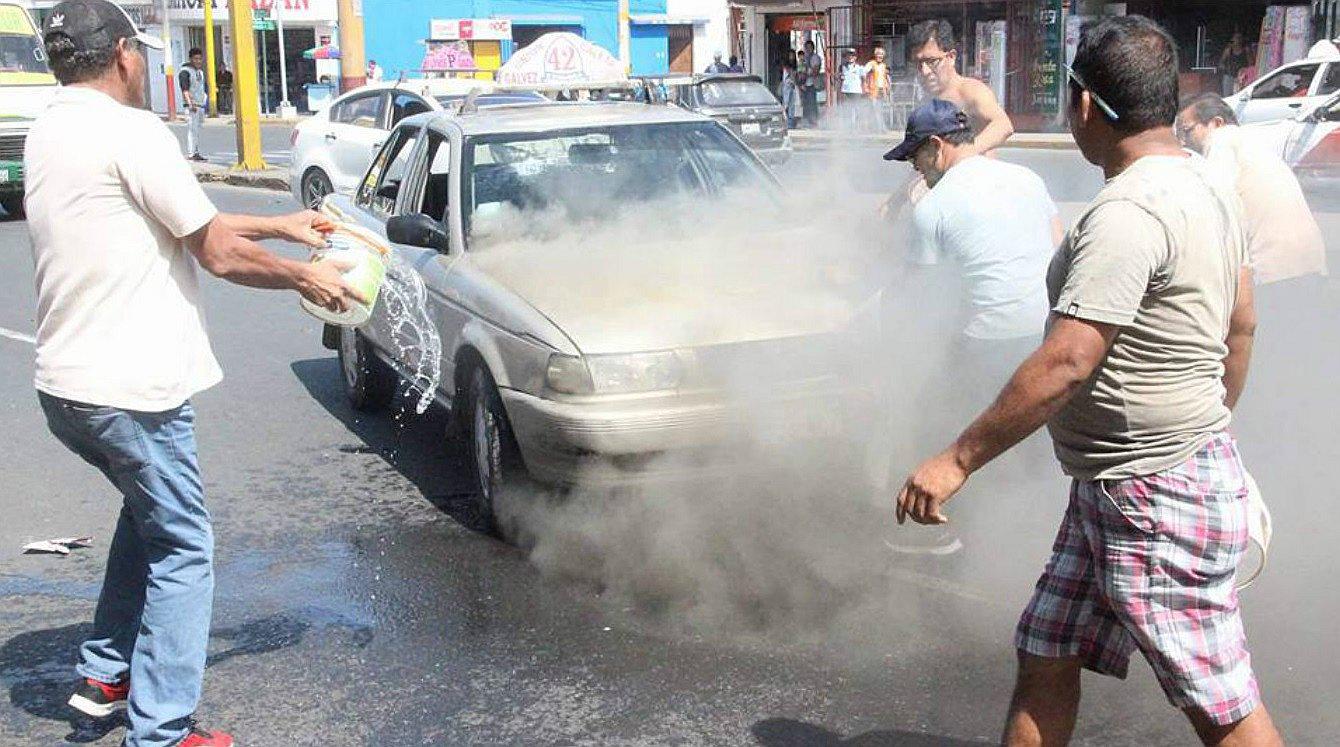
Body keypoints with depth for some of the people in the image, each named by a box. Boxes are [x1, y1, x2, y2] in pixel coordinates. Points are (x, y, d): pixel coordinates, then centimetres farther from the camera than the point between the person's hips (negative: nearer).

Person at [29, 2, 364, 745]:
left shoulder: (49, 132, 13)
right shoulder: (130, 132, -15)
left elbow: (183, 223, 17)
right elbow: (218, 253, -11)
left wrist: (283, 225, 21)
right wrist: (304, 276, 5)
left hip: (63, 385, 9)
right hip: (129, 390, -9)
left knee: (147, 512, 29)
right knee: (182, 550, 5)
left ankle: (104, 674, 33)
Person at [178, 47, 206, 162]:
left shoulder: (200, 71, 20)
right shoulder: (185, 71, -7)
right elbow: (185, 89, -16)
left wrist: (206, 104, 25)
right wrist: (190, 103, -26)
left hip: (201, 105, 8)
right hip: (191, 105, -8)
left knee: (197, 130, 9)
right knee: (192, 129, -12)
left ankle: (196, 153, 11)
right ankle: (191, 153, -15)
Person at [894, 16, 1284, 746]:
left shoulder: (1127, 213, -23)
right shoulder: (1205, 186, 9)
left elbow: (1064, 364, -27)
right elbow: (1240, 327, 18)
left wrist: (958, 458, -21)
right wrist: (1211, 426, 29)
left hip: (1160, 500, -10)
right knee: (1044, 659, 16)